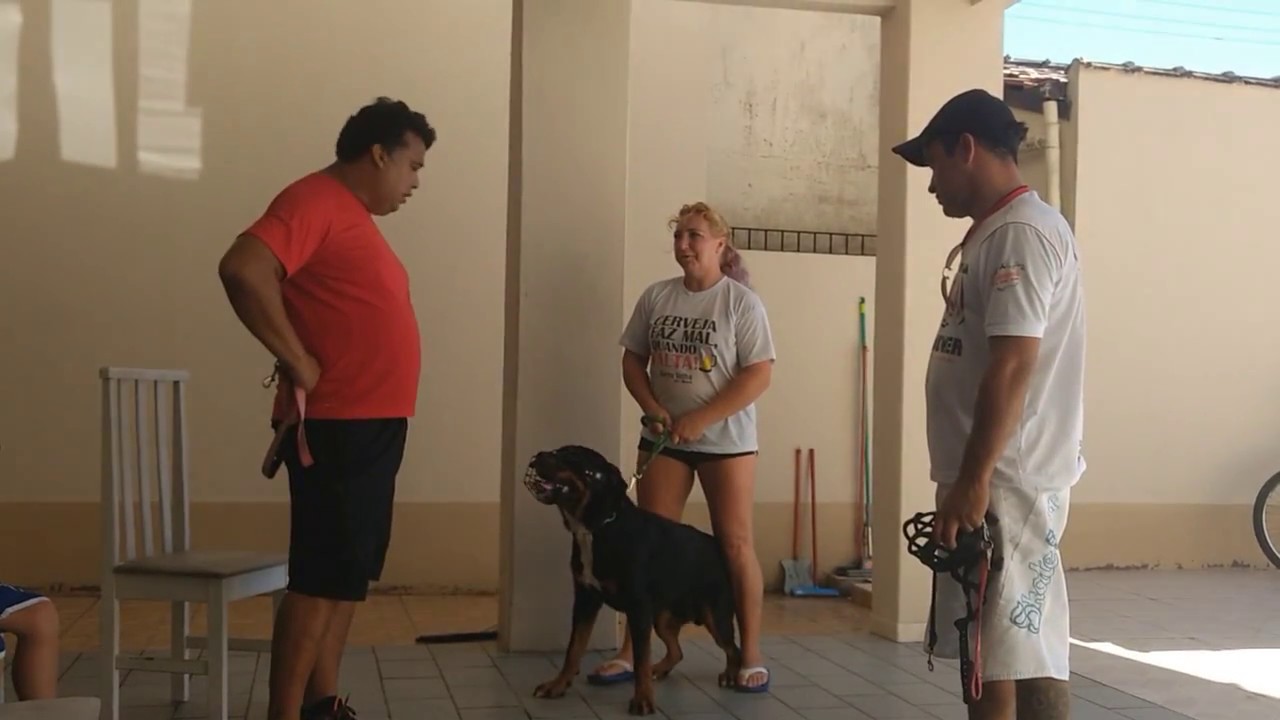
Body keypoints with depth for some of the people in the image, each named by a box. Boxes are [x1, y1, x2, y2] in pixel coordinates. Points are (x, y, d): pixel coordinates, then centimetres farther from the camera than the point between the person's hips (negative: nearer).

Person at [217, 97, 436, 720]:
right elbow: (243, 269, -27)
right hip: (336, 427, -10)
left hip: (371, 424, 10)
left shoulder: (353, 214, 18)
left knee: (348, 573, 14)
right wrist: (298, 363, -21)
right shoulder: (316, 200, -12)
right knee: (320, 577, -7)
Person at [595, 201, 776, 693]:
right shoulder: (656, 297, 4)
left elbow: (759, 375, -13)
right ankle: (631, 652, 11)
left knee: (735, 544, 0)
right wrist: (653, 408, -8)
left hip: (726, 440, -4)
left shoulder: (741, 301, -8)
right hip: (663, 440, 4)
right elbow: (632, 360, 10)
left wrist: (699, 420, -18)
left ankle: (750, 655, 12)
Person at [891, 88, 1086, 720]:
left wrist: (973, 482, -23)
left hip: (1006, 480, -10)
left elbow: (1014, 366, -22)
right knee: (1024, 650, 14)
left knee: (999, 658, -5)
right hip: (998, 478, 10)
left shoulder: (1021, 232, -14)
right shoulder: (998, 232, 17)